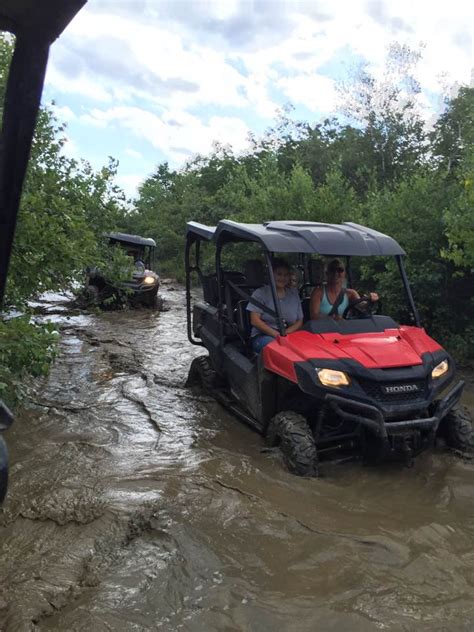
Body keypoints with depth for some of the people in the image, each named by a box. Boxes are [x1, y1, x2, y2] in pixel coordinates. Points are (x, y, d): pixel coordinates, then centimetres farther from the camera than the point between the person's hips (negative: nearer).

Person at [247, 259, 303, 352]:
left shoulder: (294, 293, 17)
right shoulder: (260, 293, 4)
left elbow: (299, 321, 14)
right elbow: (255, 320, -6)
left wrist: (286, 332, -7)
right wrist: (276, 334, -17)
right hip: (262, 336, -4)